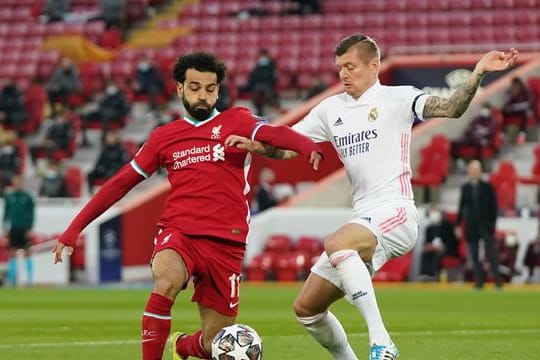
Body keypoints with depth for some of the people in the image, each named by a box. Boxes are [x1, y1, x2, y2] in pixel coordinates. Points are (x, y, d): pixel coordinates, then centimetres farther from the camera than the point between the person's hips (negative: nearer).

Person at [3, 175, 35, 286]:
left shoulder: (28, 197, -2)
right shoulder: (9, 197, 7)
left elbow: (31, 214, -1)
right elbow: (6, 213, 11)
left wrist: (29, 228, -7)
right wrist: (5, 227, 5)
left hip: (24, 229, -3)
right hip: (13, 228, 3)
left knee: (27, 252, 0)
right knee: (12, 252, 2)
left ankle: (29, 277, 3)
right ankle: (12, 277, 5)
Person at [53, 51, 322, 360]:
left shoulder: (235, 122, 7)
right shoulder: (164, 137, 14)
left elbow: (275, 134, -14)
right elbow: (120, 184, 18)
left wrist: (309, 147, -36)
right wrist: (74, 230, 15)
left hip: (225, 242, 0)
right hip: (178, 233, 0)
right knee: (166, 283, -35)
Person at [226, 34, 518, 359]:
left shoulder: (397, 98, 0)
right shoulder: (331, 109, 17)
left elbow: (450, 109, -14)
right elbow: (288, 147, 16)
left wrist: (478, 72, -29)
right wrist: (258, 147, -5)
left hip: (395, 213, -8)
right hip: (363, 220, 8)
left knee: (336, 244, -38)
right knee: (306, 308, 7)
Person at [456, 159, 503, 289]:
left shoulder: (488, 187, 0)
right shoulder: (465, 188, 8)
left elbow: (494, 207, 0)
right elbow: (461, 207, 11)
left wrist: (492, 224, -7)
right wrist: (458, 225, 8)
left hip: (486, 225, -3)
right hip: (471, 226, 3)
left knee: (491, 253, -11)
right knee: (474, 256, 2)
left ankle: (497, 280, -10)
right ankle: (479, 281, 5)